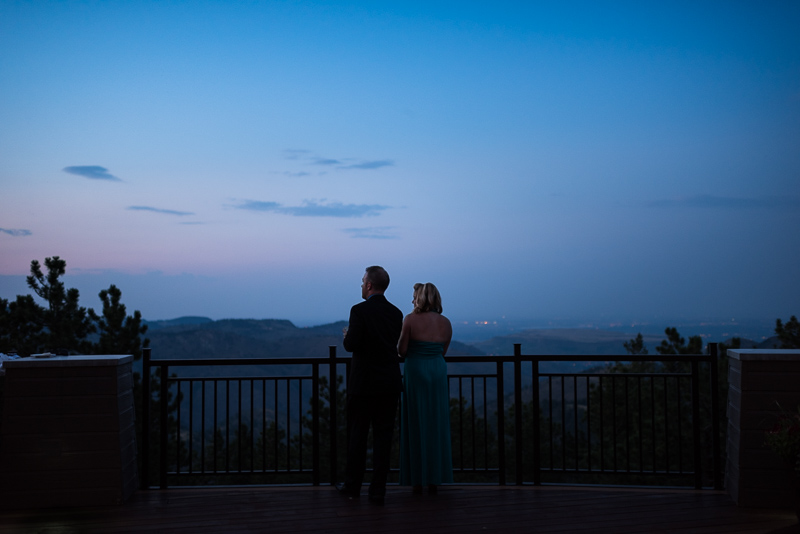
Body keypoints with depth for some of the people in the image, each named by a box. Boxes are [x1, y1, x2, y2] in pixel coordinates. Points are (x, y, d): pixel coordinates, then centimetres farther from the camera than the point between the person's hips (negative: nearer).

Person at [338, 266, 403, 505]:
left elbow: (352, 345, -17)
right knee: (383, 436, 6)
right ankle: (378, 490, 7)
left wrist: (347, 336, 5)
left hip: (364, 383, -4)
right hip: (390, 384, 4)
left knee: (357, 435, 8)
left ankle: (352, 486, 18)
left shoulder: (360, 311, -12)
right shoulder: (396, 312, 6)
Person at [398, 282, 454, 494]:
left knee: (415, 426, 5)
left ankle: (417, 480, 8)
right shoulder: (445, 323, 4)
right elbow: (443, 351, 11)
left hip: (415, 372, -3)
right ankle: (434, 479, 15)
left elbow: (402, 350, -6)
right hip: (438, 373, 3)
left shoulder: (411, 320, -9)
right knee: (436, 426, 11)